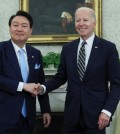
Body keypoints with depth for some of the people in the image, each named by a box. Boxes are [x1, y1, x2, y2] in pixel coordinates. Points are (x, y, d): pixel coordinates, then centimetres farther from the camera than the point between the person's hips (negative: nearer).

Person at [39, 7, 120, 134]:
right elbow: (60, 77, 12)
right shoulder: (67, 48, 7)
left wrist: (107, 111, -13)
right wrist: (43, 88, -6)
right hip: (72, 114, 3)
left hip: (96, 113, -3)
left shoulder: (108, 47, -3)